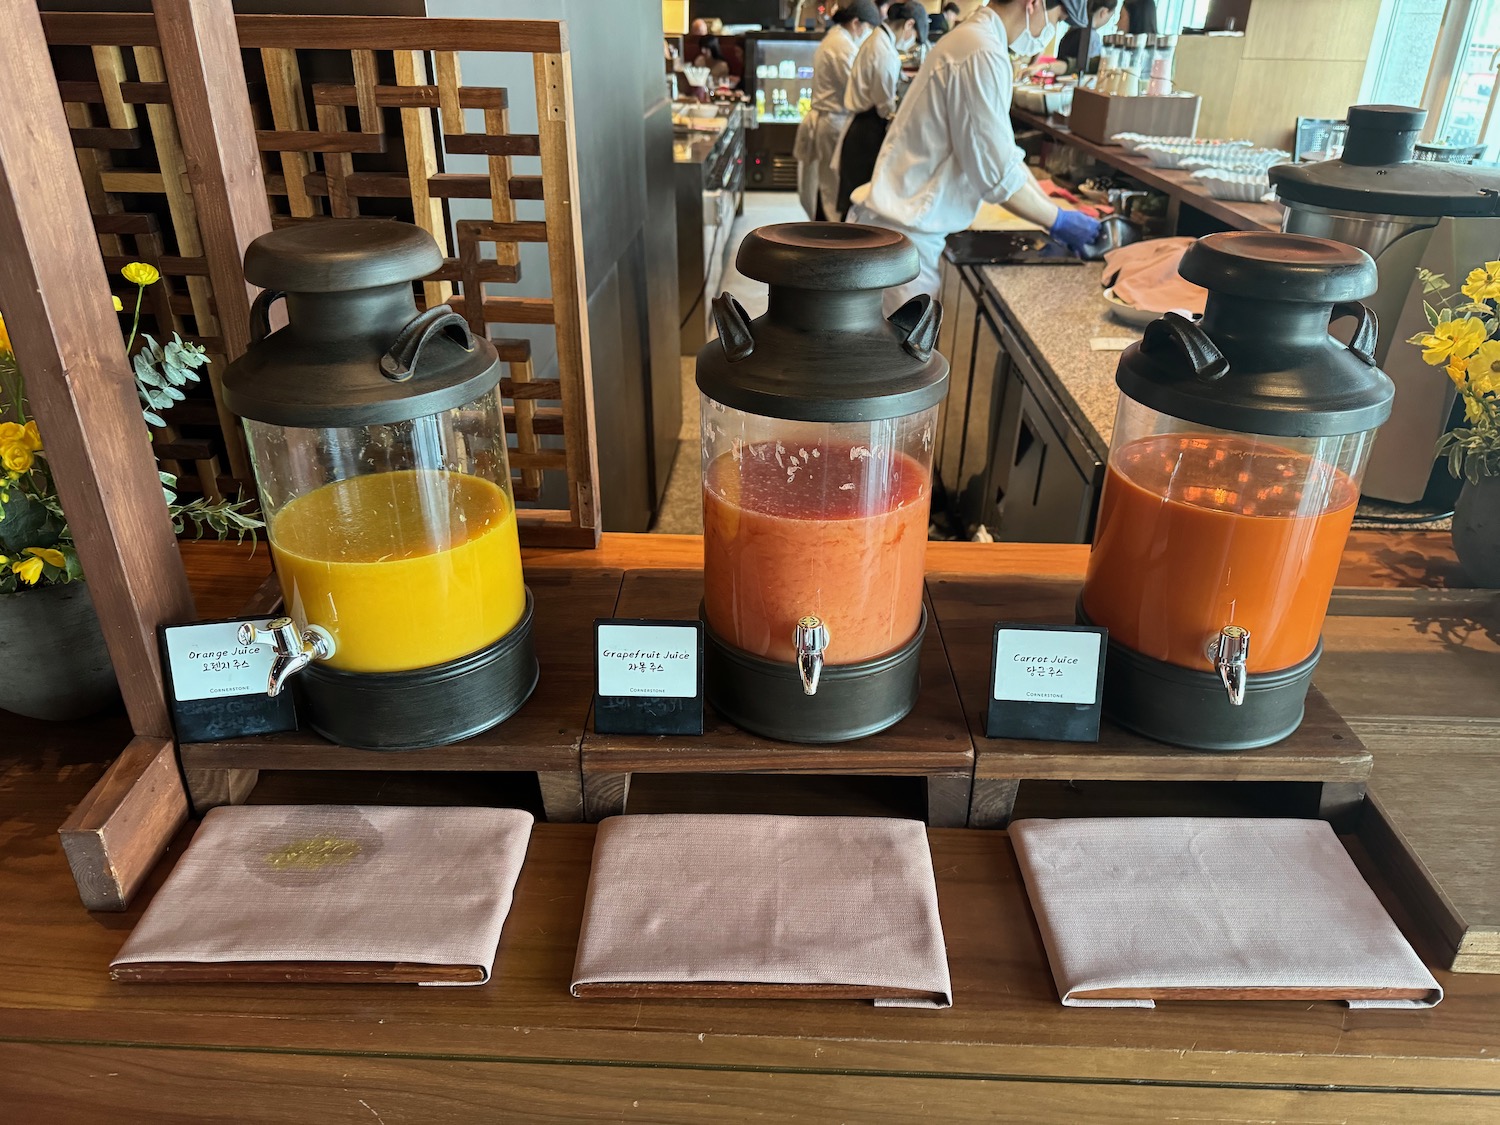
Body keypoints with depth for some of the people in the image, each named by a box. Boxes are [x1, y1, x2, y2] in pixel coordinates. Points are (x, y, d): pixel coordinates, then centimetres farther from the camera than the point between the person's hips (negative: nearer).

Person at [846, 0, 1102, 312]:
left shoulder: (971, 38, 15)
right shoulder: (983, 54, -18)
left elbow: (1004, 154, 19)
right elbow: (999, 176, -19)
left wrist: (1054, 214, 15)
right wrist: (1060, 222, -6)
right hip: (901, 237, -10)